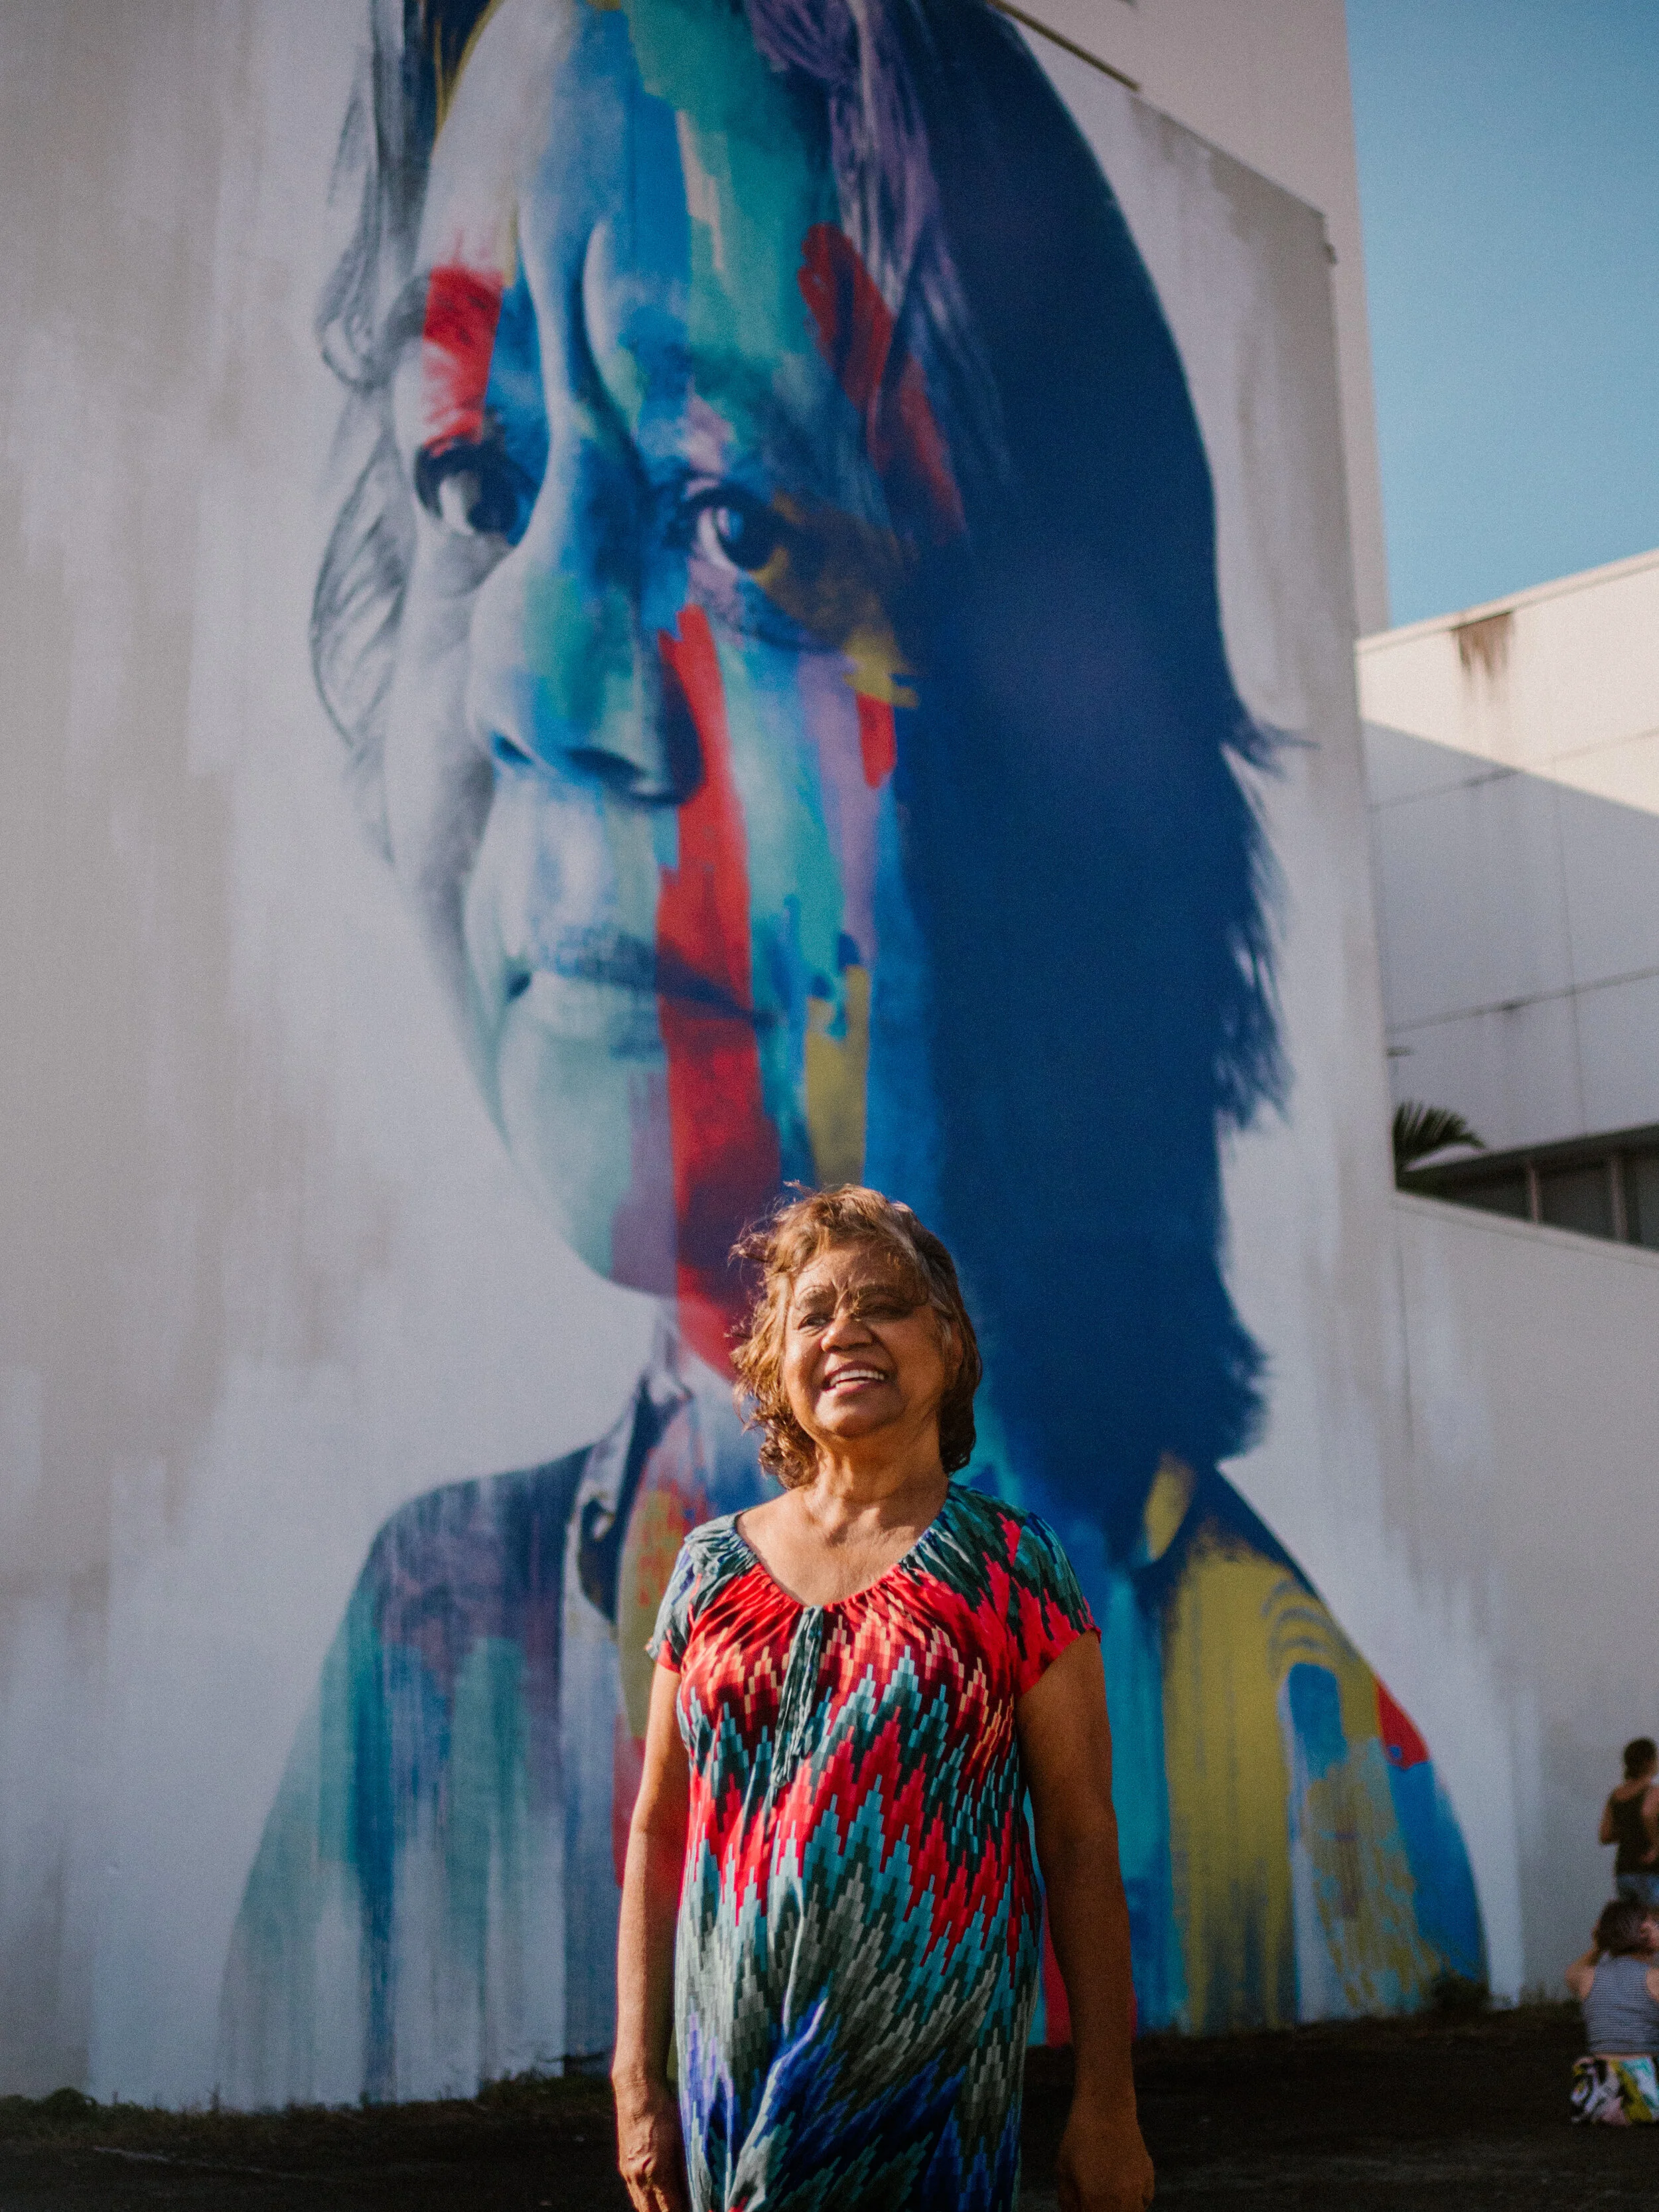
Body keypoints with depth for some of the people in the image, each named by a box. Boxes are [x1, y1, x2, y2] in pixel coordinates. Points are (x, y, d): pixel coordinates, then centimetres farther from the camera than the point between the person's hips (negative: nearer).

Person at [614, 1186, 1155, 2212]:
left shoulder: (1011, 1570, -1)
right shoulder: (714, 1570, 7)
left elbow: (1082, 1842, -2)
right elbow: (659, 1832, 9)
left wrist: (1107, 2105, -5)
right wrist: (638, 2081, 5)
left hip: (932, 2086, -2)